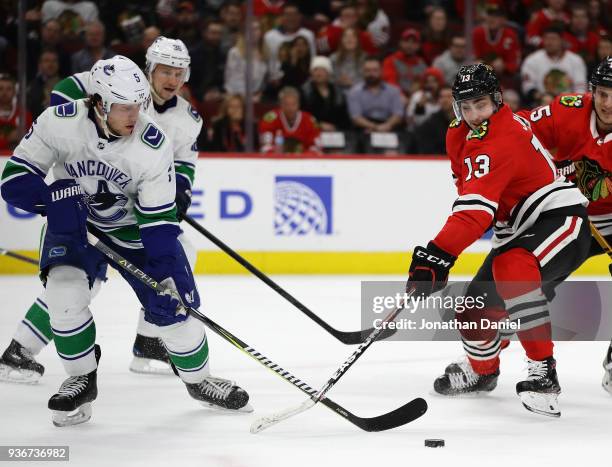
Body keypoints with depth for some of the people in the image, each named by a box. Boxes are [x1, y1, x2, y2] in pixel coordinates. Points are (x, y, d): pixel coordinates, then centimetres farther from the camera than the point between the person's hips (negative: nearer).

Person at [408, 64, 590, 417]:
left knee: (512, 268, -39)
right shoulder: (461, 136, 4)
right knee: (475, 312, 4)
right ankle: (482, 369, 38)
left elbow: (475, 209, -36)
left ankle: (543, 373, -35)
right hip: (519, 232, 9)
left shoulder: (500, 142, -26)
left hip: (561, 217, -9)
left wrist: (437, 256, -42)